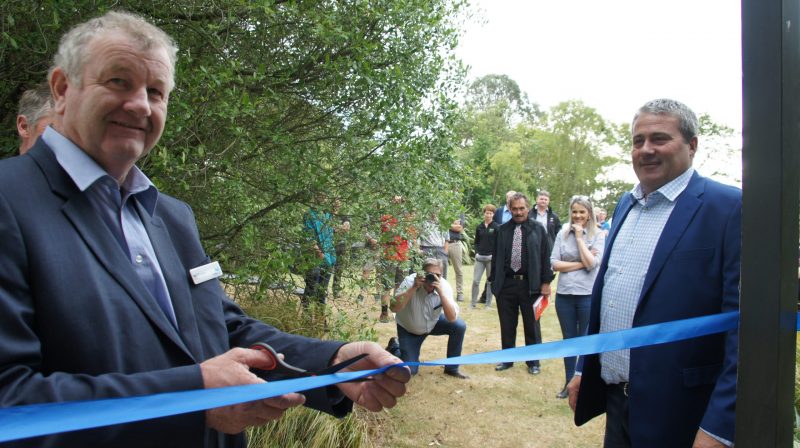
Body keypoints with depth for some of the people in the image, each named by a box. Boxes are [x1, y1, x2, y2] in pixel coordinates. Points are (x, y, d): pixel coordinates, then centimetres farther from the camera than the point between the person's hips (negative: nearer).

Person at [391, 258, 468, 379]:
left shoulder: (444, 286, -25)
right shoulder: (410, 281, -29)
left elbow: (452, 318, -34)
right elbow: (394, 308, -39)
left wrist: (440, 291, -44)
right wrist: (414, 288, -45)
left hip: (433, 323, 3)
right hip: (408, 328, -2)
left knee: (459, 326, -21)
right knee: (409, 370, -9)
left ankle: (451, 368, -1)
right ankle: (396, 347, 25)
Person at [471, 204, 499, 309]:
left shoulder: (496, 227, -2)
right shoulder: (479, 227, 9)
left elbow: (499, 243, -4)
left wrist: (494, 255, -10)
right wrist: (476, 252, 3)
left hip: (491, 258, -3)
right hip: (480, 257, 3)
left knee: (490, 281, 6)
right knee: (475, 280, -2)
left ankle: (488, 303, 14)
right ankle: (473, 302, 7)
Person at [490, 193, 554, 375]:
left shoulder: (538, 229, 0)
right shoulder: (503, 230, 5)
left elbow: (546, 256, 0)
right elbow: (496, 256, 8)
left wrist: (546, 282, -4)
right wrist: (494, 280, 6)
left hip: (530, 285, -2)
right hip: (506, 284, 2)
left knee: (531, 325, 10)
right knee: (507, 325, 11)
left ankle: (533, 362, 23)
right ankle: (507, 359, 26)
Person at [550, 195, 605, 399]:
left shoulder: (598, 235, -4)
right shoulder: (562, 233, 3)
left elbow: (591, 264, -15)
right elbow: (554, 264, -2)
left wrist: (579, 237, -12)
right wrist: (580, 264, -11)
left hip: (588, 295, -3)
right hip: (564, 294, 3)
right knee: (569, 340, 14)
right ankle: (569, 382, 26)